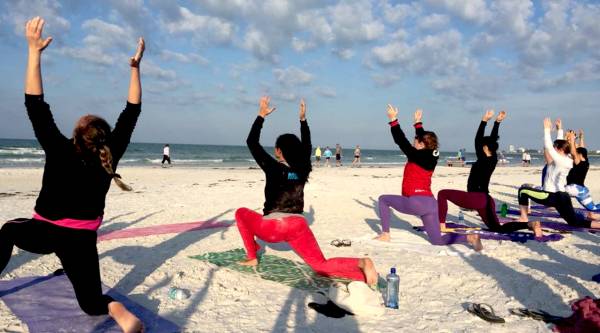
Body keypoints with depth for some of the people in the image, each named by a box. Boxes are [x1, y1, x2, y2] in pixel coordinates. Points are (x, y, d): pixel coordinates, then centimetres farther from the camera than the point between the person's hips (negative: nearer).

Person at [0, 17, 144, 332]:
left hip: (44, 233, -2)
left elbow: (36, 108, -18)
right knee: (91, 302, 6)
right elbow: (131, 113, -4)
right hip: (81, 240, 2)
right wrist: (136, 68, -4)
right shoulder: (111, 156, -9)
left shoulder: (61, 152, -16)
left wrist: (34, 51, -20)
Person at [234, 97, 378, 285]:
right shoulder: (302, 170, 8)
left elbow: (252, 142, 3)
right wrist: (303, 119, 29)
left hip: (274, 228, -4)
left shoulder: (273, 168, -4)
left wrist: (261, 115, 9)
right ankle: (361, 264, -26)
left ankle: (252, 258, 18)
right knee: (321, 266, 2)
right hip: (299, 226, 4)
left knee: (241, 213, 23)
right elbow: (307, 147, 27)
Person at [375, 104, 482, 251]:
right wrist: (418, 122, 37)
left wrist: (393, 120, -2)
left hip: (415, 203, -7)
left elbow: (401, 141, -6)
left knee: (383, 199, 13)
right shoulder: (432, 157, 11)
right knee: (438, 240, 12)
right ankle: (469, 237, -9)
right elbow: (424, 138, 27)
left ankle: (385, 234, 9)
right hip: (431, 204, 8)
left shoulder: (417, 156, -9)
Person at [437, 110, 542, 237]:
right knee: (497, 228, 14)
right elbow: (493, 140, 16)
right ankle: (530, 224, -5)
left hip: (475, 199, -8)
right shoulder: (493, 159, 7)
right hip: (486, 200, 8)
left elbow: (477, 141, -15)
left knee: (443, 194, -2)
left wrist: (484, 120, -13)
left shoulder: (483, 160, -13)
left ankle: (441, 226, -7)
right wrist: (497, 122, 17)